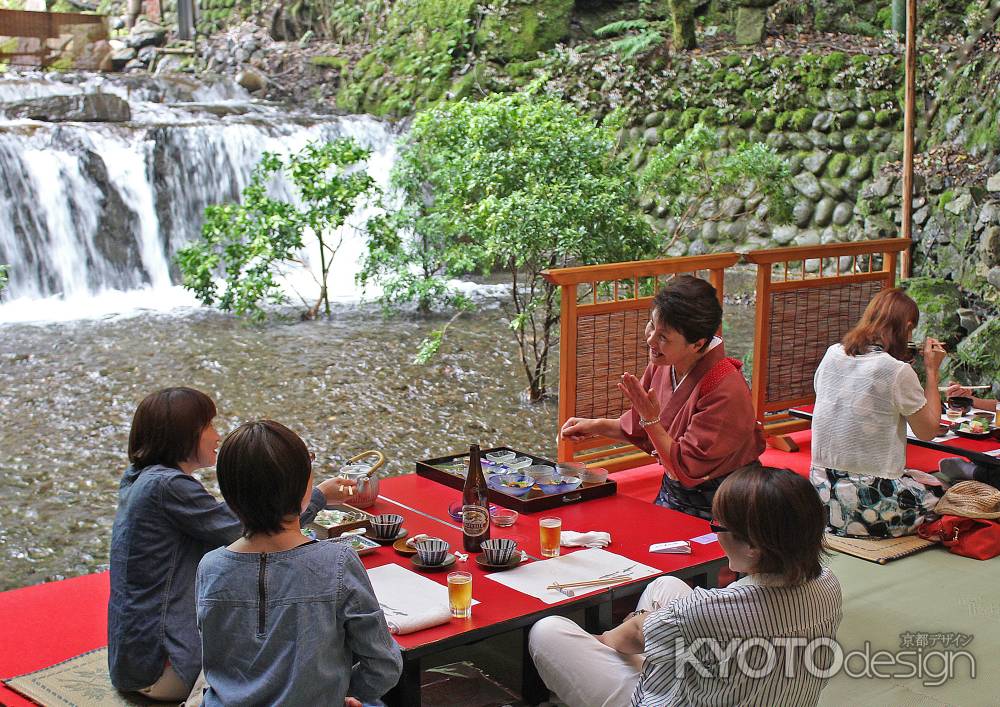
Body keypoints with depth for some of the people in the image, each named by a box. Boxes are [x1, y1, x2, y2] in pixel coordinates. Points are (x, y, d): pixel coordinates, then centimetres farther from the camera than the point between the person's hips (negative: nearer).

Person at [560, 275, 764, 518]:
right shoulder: (662, 364, -5)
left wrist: (651, 419, -28)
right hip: (670, 493, 7)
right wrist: (596, 426, 8)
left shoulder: (725, 391, -29)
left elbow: (686, 470, -24)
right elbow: (642, 430, 15)